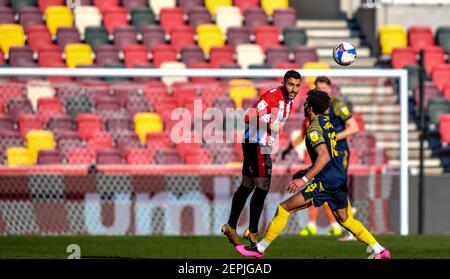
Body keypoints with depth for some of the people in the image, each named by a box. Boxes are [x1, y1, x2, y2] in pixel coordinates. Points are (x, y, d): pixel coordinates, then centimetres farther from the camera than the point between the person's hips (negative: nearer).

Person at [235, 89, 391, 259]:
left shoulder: (314, 128, -12)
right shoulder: (327, 123, 16)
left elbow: (324, 157, -25)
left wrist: (304, 179, -27)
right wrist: (307, 172, 29)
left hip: (325, 181, -9)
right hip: (340, 178, 9)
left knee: (284, 208, -5)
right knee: (344, 219, 23)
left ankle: (260, 248, -3)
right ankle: (379, 250, 18)